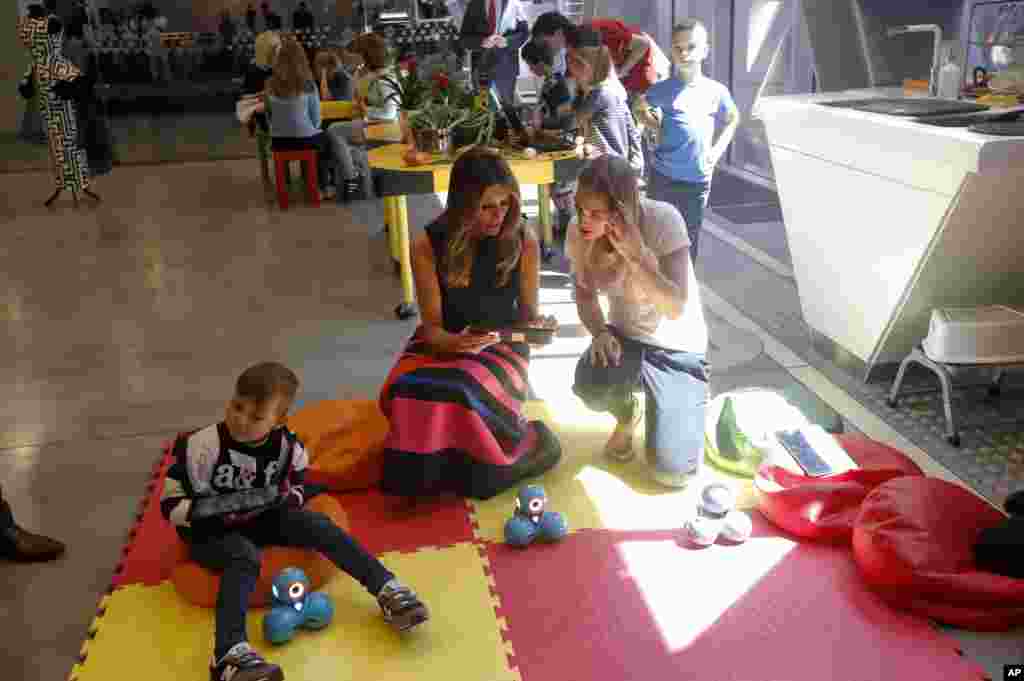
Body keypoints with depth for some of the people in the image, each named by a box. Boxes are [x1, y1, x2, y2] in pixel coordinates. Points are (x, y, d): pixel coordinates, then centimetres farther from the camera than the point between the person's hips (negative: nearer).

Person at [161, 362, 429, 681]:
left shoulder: (288, 446, -9)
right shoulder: (201, 447, -20)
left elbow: (297, 487, 9)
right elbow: (170, 505, -14)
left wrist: (286, 499, -14)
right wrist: (208, 509, -32)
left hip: (261, 520, 4)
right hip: (210, 533, -3)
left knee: (316, 524, -17)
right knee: (246, 557, -34)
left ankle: (387, 589, -21)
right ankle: (230, 652, -50)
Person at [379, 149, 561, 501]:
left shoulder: (524, 241, -10)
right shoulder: (428, 245, -13)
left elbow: (527, 311, 2)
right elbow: (432, 326, -10)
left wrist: (537, 325, -22)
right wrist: (455, 342, -33)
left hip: (501, 345, -1)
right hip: (445, 343, 1)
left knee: (468, 394, -34)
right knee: (407, 394, -31)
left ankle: (476, 470, -4)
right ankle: (419, 476, -3)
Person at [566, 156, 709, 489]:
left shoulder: (663, 220, -26)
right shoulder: (579, 232, -14)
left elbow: (675, 308, -28)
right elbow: (585, 293, 2)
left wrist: (635, 254, -39)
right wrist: (600, 331, -18)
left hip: (678, 347, -3)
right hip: (624, 336, 3)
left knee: (671, 470, -15)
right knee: (591, 386, -34)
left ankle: (683, 405, 20)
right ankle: (627, 414, 6)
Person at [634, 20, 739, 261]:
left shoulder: (717, 91, 2)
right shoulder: (663, 89, -2)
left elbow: (732, 119, 20)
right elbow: (638, 109, 16)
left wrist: (718, 149, 7)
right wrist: (660, 127, 3)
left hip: (698, 179, 1)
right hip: (663, 176, -1)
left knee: (690, 237, 8)